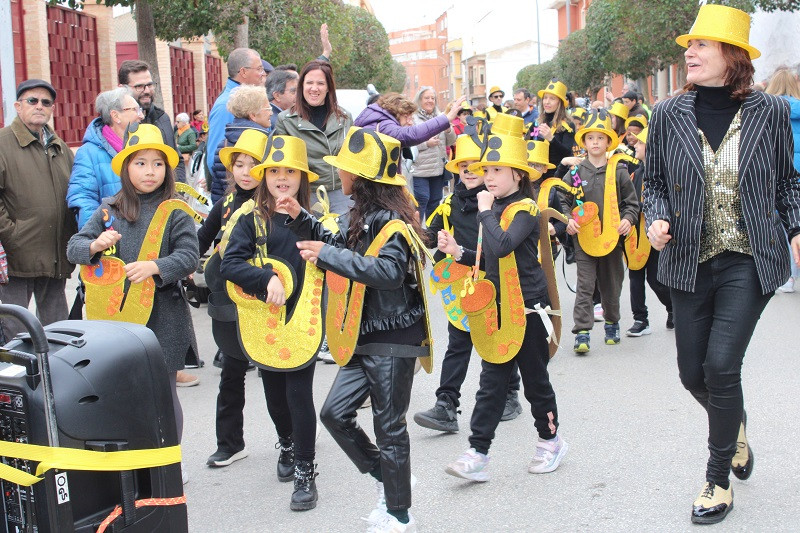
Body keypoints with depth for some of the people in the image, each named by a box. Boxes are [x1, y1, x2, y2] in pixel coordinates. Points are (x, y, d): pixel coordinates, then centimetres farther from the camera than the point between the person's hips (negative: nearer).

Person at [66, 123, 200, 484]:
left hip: (162, 316, -3)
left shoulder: (175, 213, -2)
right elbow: (74, 246, 6)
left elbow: (189, 257, -10)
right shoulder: (109, 211, 7)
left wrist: (154, 267, -26)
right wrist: (95, 245, -15)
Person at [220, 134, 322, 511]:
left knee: (299, 393, -3)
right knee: (274, 394, 15)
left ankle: (305, 472, 11)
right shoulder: (252, 220, -1)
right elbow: (229, 264, -11)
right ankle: (287, 445, 44)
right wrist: (267, 278, -24)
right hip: (265, 321, 1)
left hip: (302, 319, -1)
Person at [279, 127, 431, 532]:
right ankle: (383, 477, 24)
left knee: (389, 426, 1)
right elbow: (340, 246, 26)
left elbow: (389, 271, -32)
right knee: (335, 412, 7)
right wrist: (301, 219, 15)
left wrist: (328, 255, -31)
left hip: (394, 340, -9)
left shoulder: (392, 222, -18)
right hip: (365, 338, 9)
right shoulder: (365, 216, 10)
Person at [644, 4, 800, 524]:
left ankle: (719, 481, 8)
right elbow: (655, 182, 8)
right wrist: (657, 220, -10)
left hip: (749, 261, -3)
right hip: (691, 262, 3)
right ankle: (735, 425, 45)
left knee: (721, 365, -13)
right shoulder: (669, 114, -1)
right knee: (693, 372, 9)